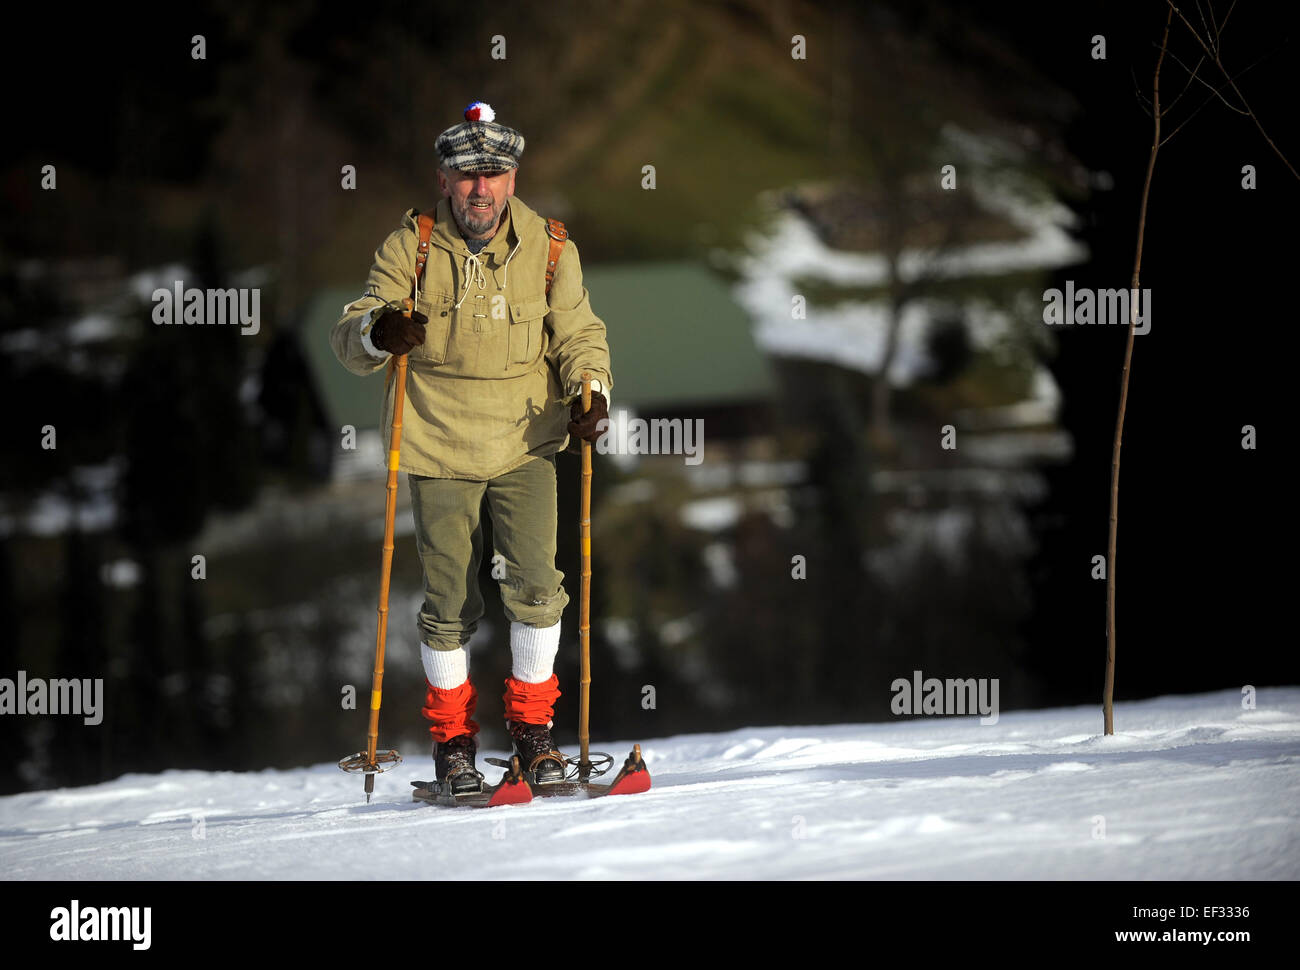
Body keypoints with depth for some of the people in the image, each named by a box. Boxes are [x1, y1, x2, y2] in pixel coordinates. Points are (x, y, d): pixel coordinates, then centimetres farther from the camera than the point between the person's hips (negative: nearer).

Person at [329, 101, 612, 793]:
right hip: (439, 449, -1)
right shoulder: (411, 247, -4)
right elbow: (350, 341, -6)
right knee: (450, 602, 0)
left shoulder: (548, 248, -1)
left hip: (525, 445, 1)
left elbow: (578, 335, 6)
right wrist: (377, 334, -29)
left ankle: (533, 729, 6)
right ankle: (452, 739, 17)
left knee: (534, 585, -11)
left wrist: (590, 392, -14)